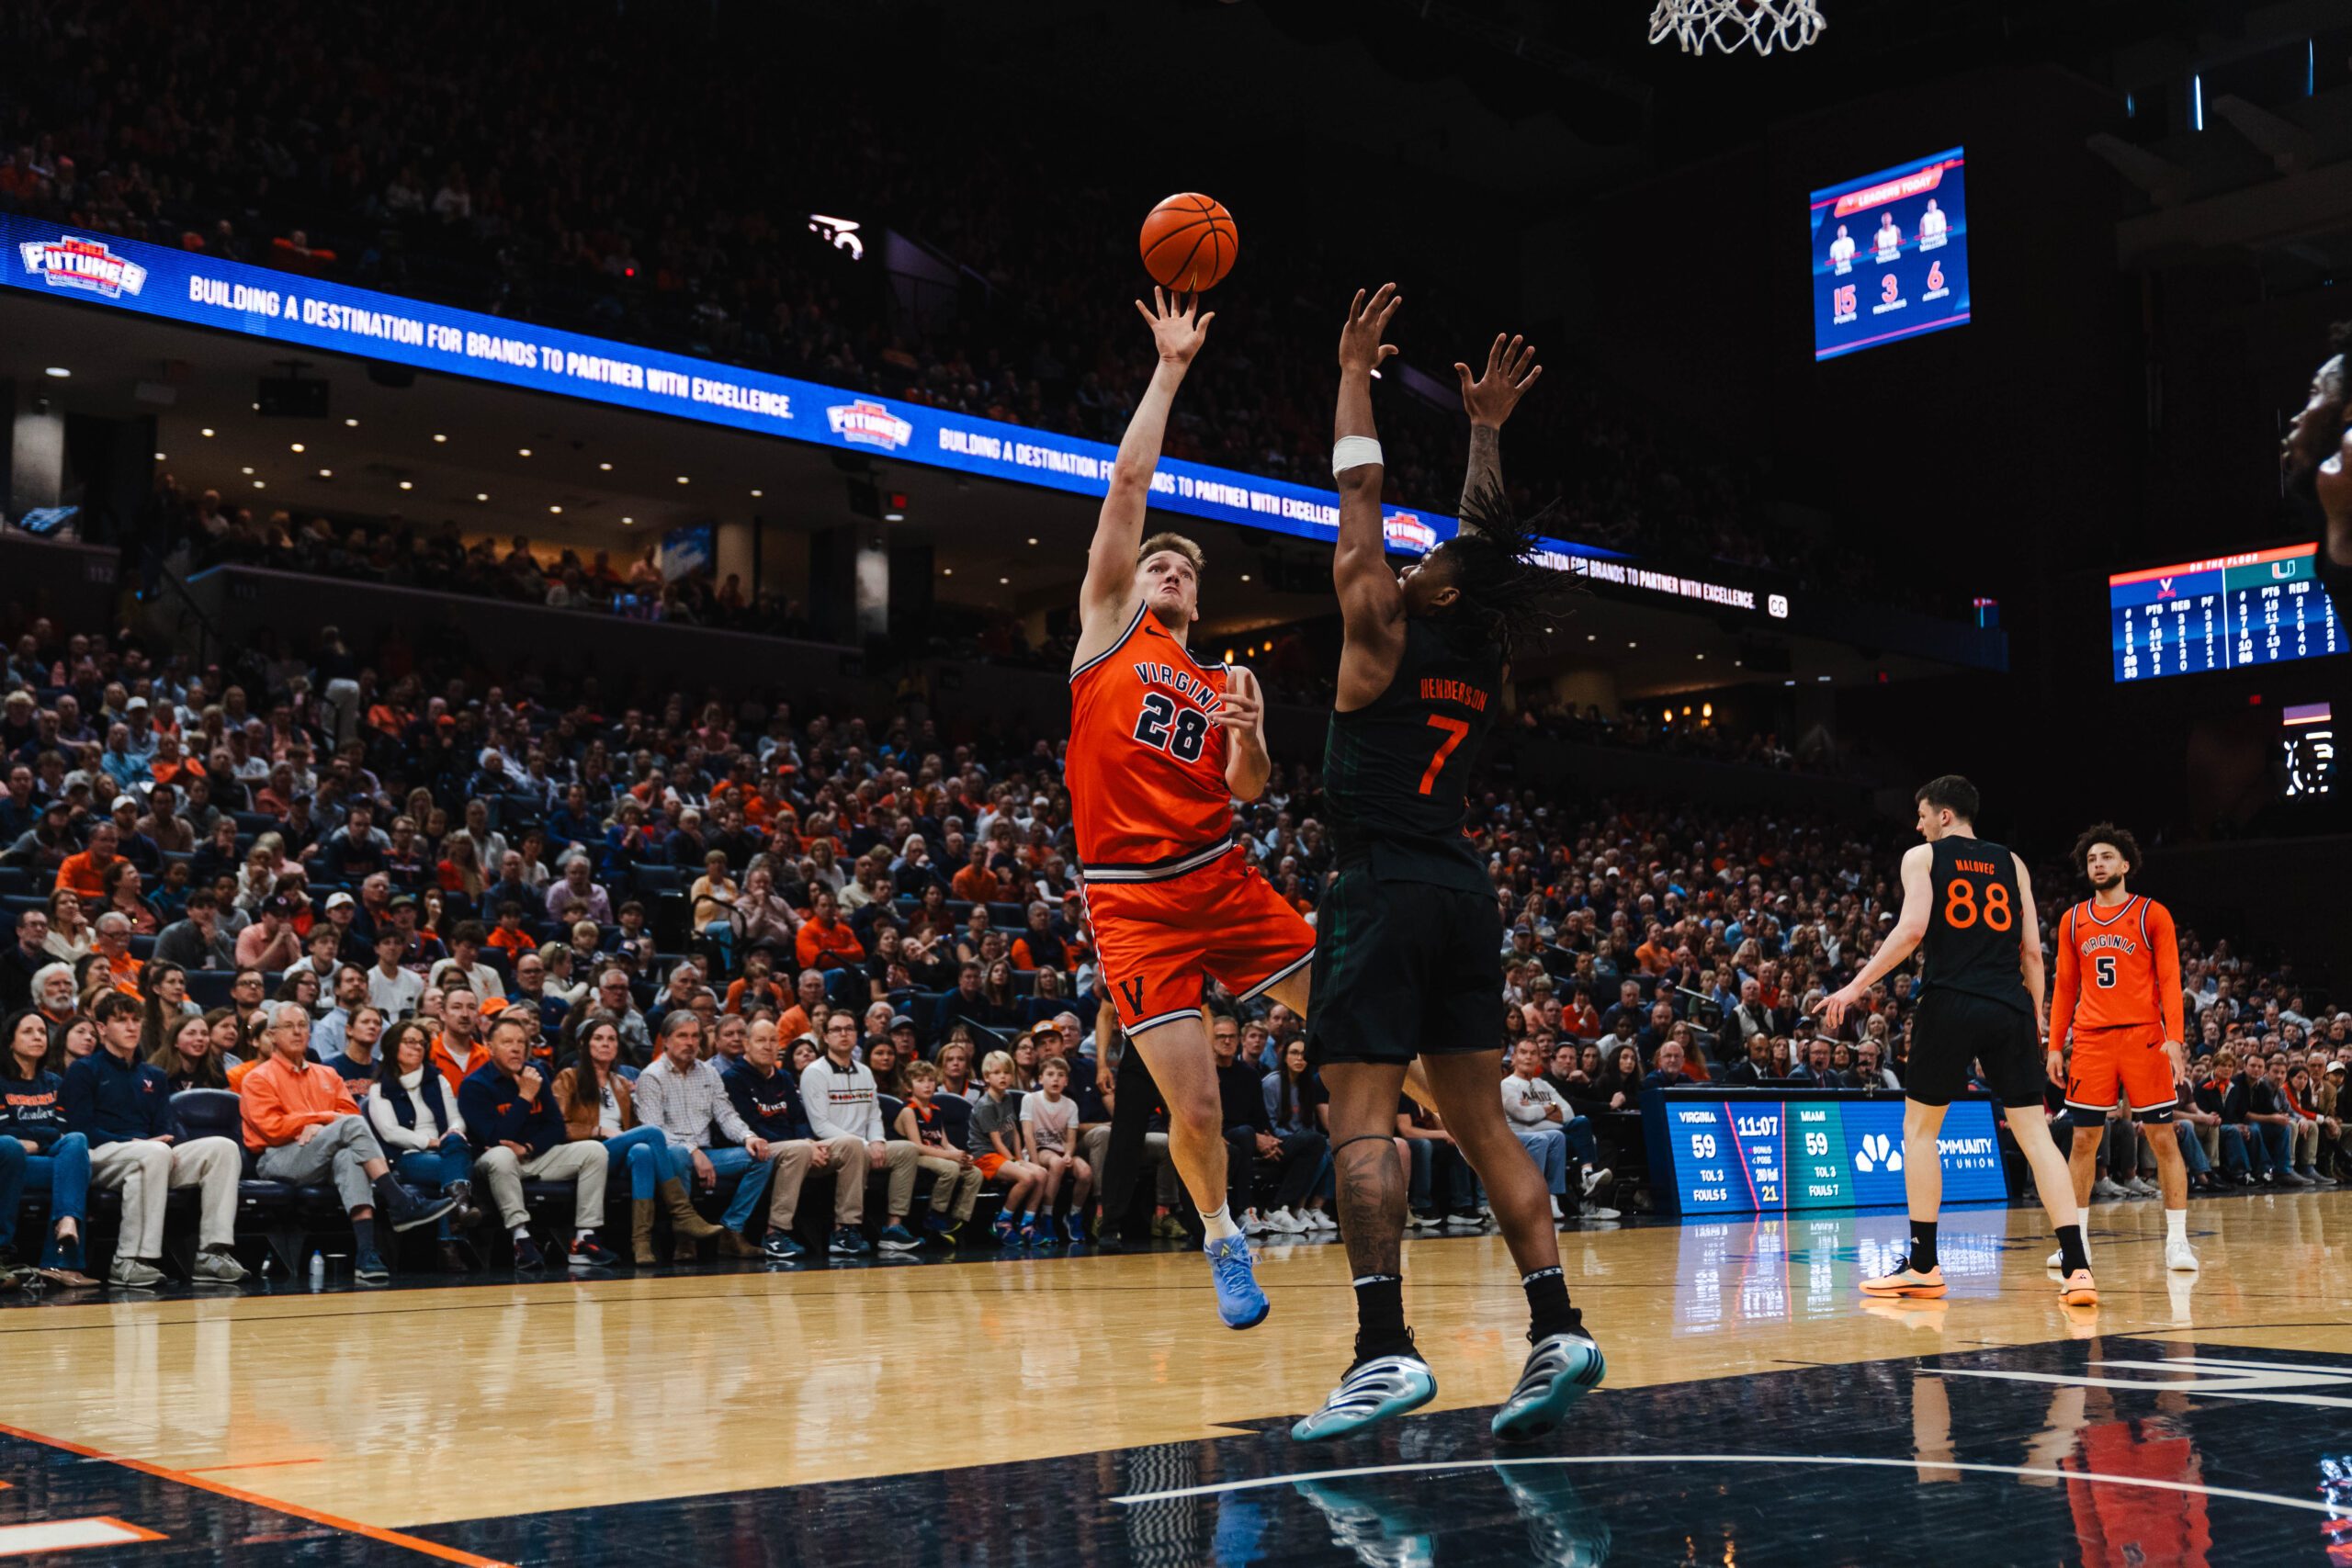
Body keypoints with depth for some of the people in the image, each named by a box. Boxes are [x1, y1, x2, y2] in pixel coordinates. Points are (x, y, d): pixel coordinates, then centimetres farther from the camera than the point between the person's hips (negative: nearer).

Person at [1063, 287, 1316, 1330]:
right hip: (1134, 899, -4)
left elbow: (1248, 791, 10)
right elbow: (1129, 483, 3)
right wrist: (1169, 372, 5)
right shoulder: (1108, 627, 9)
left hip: (1223, 880, 4)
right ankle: (1221, 1236, 19)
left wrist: (1251, 736, -11)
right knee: (1196, 1108, -7)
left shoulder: (1220, 684, 19)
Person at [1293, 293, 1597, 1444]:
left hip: (1384, 889, -7)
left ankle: (1385, 1348, -21)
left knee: (1360, 1112, -11)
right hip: (1463, 888, 7)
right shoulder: (1487, 661, 10)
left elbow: (1360, 492, 2)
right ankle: (1556, 1325, 0)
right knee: (1479, 1120, 7)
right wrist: (1486, 430, 35)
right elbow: (1493, 542, 27)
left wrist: (1355, 375, 12)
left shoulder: (1383, 632, -5)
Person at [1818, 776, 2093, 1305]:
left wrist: (1856, 987, -6)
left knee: (1919, 1127, 11)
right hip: (2010, 1008, 3)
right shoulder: (2011, 863, 17)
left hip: (1950, 1004, -3)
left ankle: (1923, 1265, 12)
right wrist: (2036, 1018, 20)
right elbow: (2032, 950, 12)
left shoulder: (1922, 857, 6)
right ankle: (2076, 1267, -7)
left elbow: (1912, 929, -9)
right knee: (2034, 1132, 3)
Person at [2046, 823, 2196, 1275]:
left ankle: (2177, 1240, 3)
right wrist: (2055, 1046, 8)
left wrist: (2174, 1037, -13)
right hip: (2090, 1039, 3)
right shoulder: (2073, 920, 11)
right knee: (2083, 1140, 2)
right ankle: (2076, 1238, 10)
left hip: (2143, 1036, -3)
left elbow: (2169, 980, -2)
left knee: (2163, 1138, -2)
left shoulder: (2153, 914, 2)